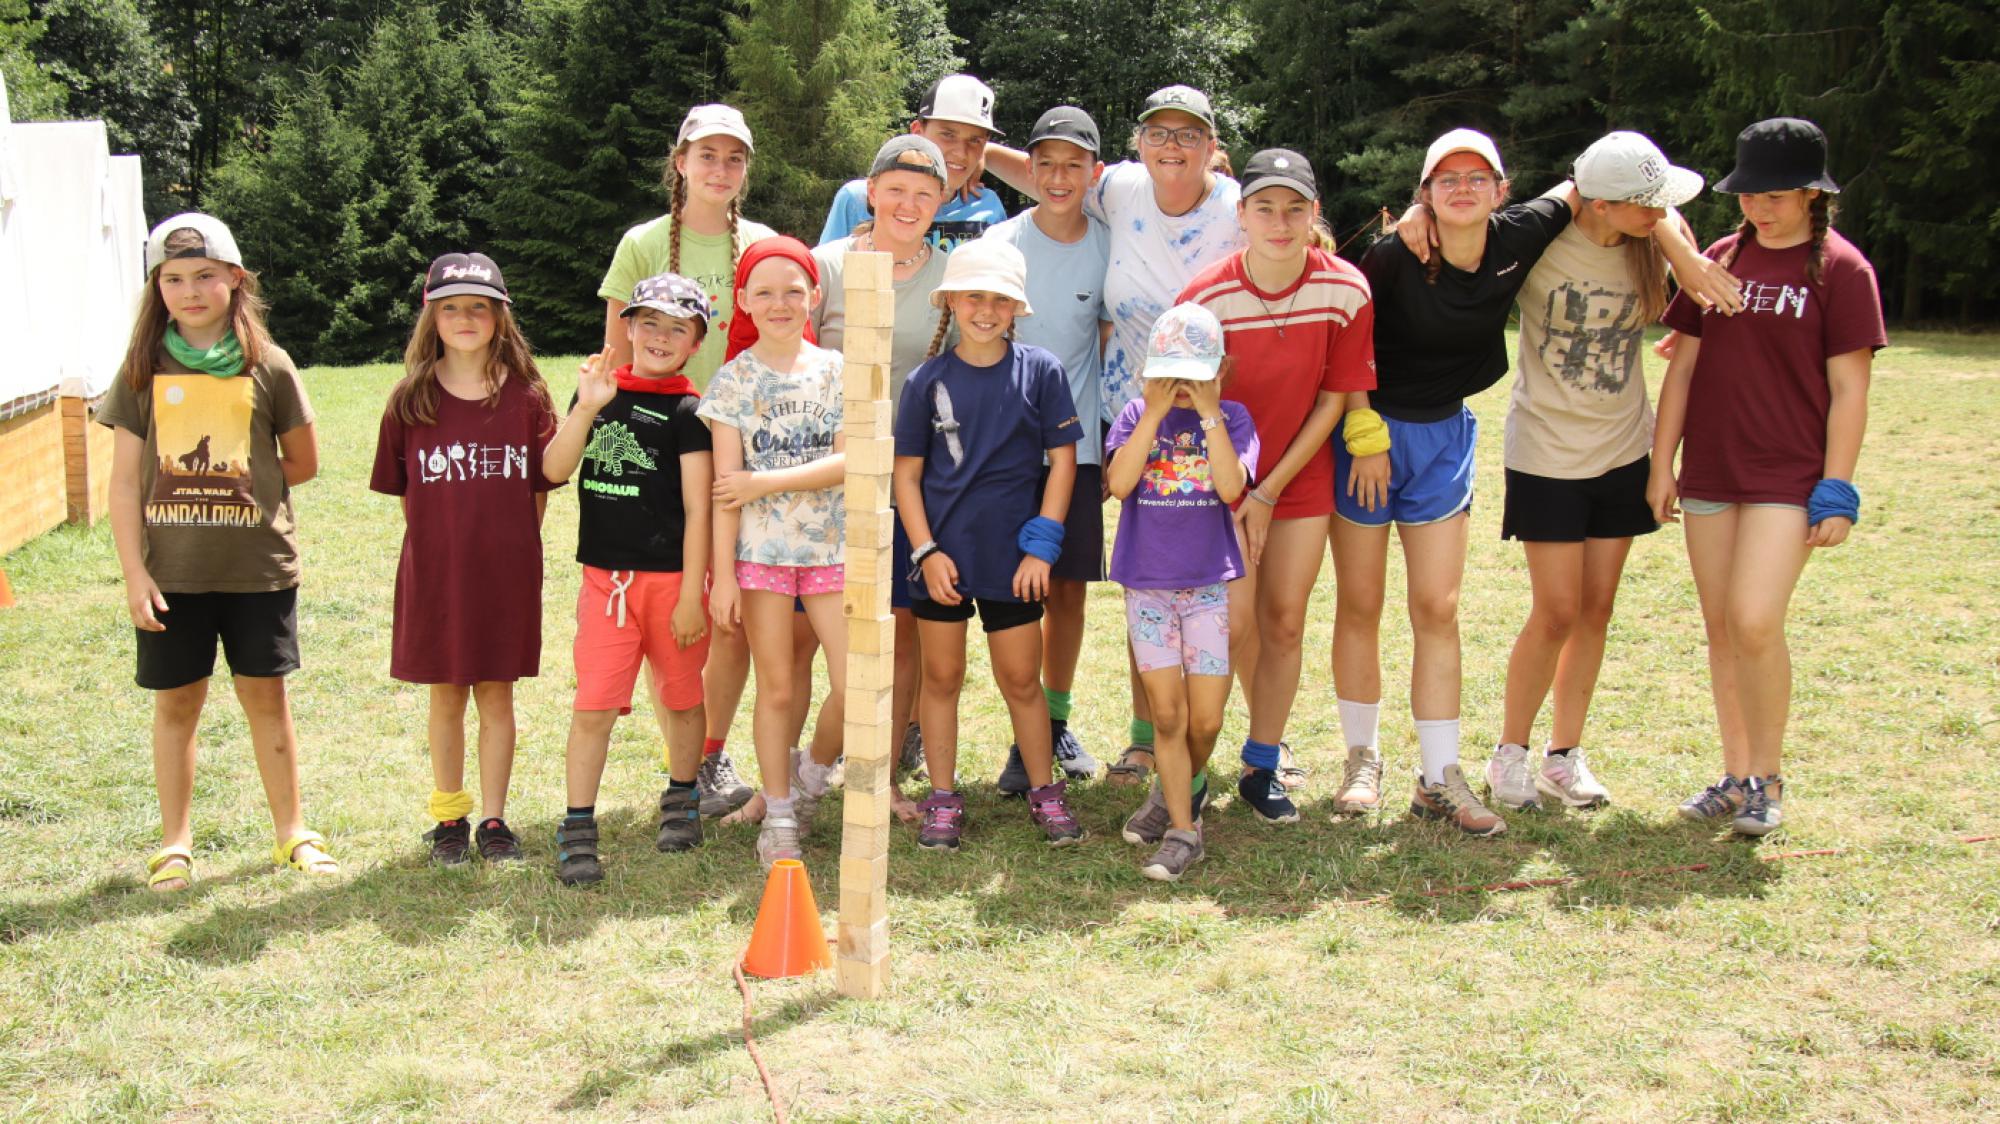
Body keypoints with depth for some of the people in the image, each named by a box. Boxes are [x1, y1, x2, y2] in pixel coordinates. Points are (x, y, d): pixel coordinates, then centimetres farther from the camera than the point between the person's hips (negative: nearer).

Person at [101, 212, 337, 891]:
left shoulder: (268, 366, 0)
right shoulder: (144, 370, 1)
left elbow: (303, 463, 8)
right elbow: (125, 480, 0)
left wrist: (242, 483, 1)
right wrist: (134, 574, -5)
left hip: (258, 566, -1)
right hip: (171, 571, 1)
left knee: (265, 694, 7)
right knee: (177, 702, 9)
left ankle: (291, 833, 19)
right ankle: (175, 843, 21)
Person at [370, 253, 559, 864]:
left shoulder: (526, 396, -2)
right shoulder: (410, 401, 0)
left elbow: (540, 488, 3)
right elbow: (404, 494, 6)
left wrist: (513, 547, 0)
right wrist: (439, 546, 2)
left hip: (506, 571, -1)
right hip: (433, 571, 1)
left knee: (496, 695, 7)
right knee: (445, 697, 10)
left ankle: (494, 819, 19)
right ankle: (450, 818, 23)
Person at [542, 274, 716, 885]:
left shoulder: (688, 410, -5)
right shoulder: (601, 389, 7)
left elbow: (698, 508, -6)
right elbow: (553, 470, 0)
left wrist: (691, 594, -9)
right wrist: (586, 407, -14)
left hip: (671, 576, -2)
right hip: (605, 576, 2)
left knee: (679, 699, 13)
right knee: (593, 705, -4)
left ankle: (681, 799, 35)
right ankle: (577, 829, 4)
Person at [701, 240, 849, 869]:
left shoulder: (837, 371, 4)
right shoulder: (734, 380, 0)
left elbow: (848, 462, -6)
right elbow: (727, 486, -3)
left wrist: (766, 482, -13)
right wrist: (722, 573, -7)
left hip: (831, 547, 2)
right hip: (761, 549, -1)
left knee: (856, 688, -4)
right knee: (776, 688, 4)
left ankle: (812, 774, 24)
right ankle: (779, 818, 18)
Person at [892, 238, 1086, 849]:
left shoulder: (1040, 371, -2)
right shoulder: (928, 381, 0)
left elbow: (1062, 460, -1)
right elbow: (906, 474, 2)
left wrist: (1041, 546, -6)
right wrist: (926, 551, -6)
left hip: (1013, 553, -1)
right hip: (942, 553, 1)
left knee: (1021, 680, 8)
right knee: (941, 677, 9)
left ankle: (1045, 792, 24)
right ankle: (942, 800, 21)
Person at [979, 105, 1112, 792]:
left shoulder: (1108, 244, 3)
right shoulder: (1001, 243, -4)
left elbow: (1109, 343, 11)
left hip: (1079, 443, 2)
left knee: (1070, 587, 8)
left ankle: (1058, 722, 24)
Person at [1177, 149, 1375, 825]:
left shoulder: (1346, 291, -14)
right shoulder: (1206, 297, -19)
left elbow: (1333, 399, -6)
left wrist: (1270, 492, -9)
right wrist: (1225, 502, -11)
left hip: (1301, 478, 2)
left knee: (1284, 624, 5)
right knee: (1234, 624, -7)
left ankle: (1262, 768, 20)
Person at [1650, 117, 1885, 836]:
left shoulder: (1840, 269, -3)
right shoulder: (1721, 260, 9)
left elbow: (1849, 390, -6)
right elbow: (1684, 365, 11)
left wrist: (1835, 491, -10)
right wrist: (1662, 464, 7)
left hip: (1789, 477, -5)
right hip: (1709, 474, 5)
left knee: (1756, 622, -16)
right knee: (1721, 629, 8)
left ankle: (1768, 777, 3)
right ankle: (1735, 775, 21)